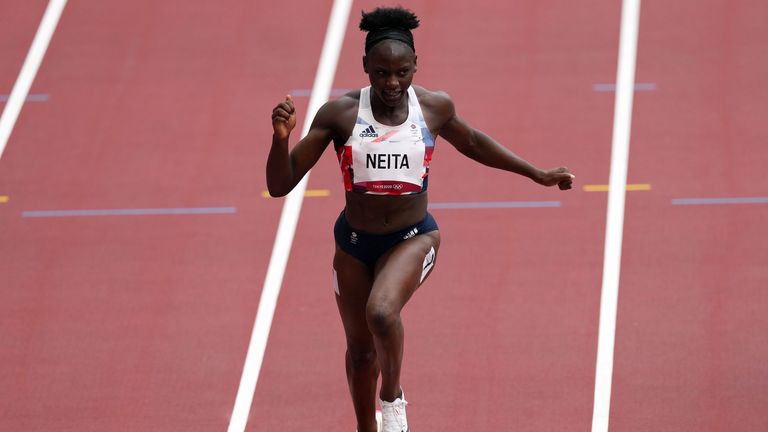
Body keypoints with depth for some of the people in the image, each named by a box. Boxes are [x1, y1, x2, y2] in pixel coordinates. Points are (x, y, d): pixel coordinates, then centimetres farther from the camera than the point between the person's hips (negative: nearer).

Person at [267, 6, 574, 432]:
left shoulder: (434, 107, -10)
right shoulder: (339, 114, -15)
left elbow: (472, 142, 14)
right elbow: (280, 185, -15)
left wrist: (537, 174, 18)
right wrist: (281, 137, -33)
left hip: (412, 239, -1)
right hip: (355, 242, 1)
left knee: (381, 312, -30)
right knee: (361, 349, 13)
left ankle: (392, 397, -3)